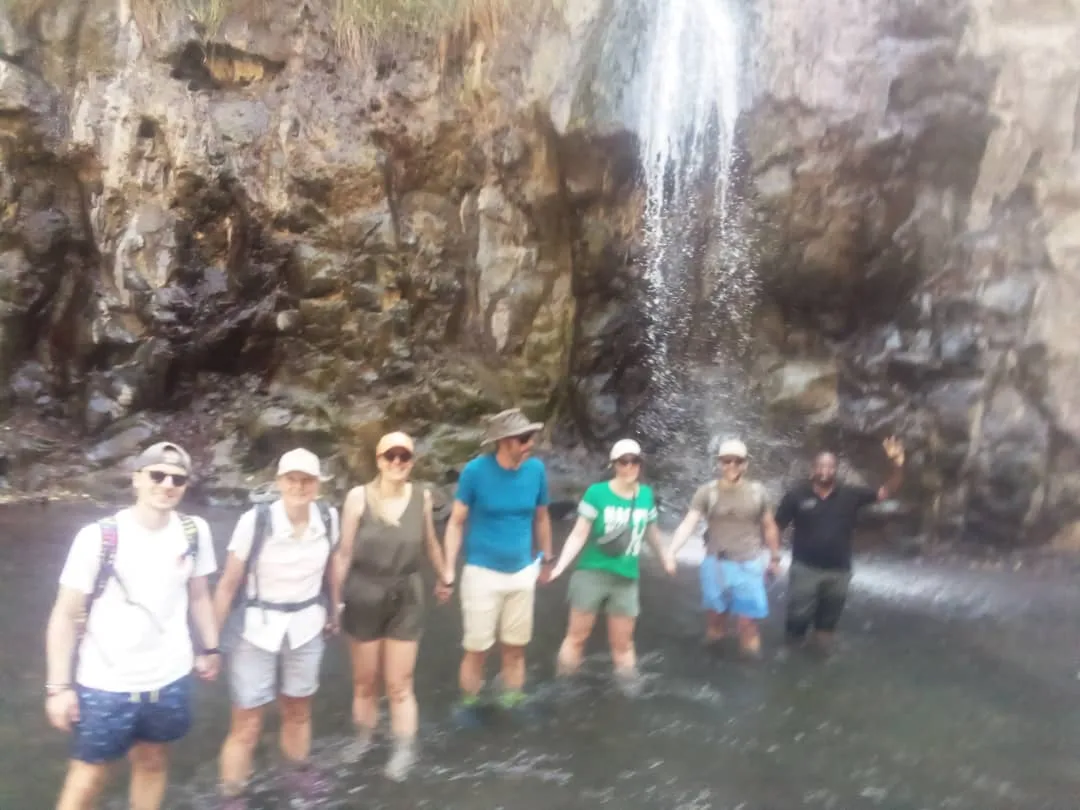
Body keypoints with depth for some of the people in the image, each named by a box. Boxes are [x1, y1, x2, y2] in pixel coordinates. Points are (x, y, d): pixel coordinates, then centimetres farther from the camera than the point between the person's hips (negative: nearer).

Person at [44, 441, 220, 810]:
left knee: (153, 762, 20)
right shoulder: (98, 537, -16)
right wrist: (58, 686, -10)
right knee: (88, 778, 9)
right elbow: (66, 614, -10)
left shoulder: (194, 532, -5)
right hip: (105, 684, -3)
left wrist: (210, 648, 11)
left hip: (170, 678, 3)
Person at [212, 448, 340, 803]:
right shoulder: (255, 521, -22)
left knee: (298, 711, 21)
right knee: (246, 725, 2)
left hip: (306, 628, 3)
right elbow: (228, 583, -14)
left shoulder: (328, 518, -11)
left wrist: (333, 612, 16)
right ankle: (231, 799, 22)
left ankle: (298, 778, 44)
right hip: (256, 629, -3)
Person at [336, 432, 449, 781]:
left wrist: (444, 578, 22)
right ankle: (362, 741, 32)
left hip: (406, 597, 1)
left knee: (399, 684, 6)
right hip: (364, 595, -1)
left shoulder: (421, 496, -5)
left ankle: (404, 751, 20)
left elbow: (430, 543, 11)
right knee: (364, 681, 13)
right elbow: (344, 552, -7)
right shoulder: (358, 496, -12)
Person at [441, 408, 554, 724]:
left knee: (516, 648, 14)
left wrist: (547, 558, 17)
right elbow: (456, 522, -9)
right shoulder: (476, 470, -16)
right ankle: (468, 706, 26)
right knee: (477, 649, 6)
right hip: (482, 572, -3)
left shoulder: (536, 469, -6)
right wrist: (448, 570, -12)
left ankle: (514, 705, 32)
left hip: (523, 573, 3)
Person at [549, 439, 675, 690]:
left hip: (626, 579, 3)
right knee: (577, 634, 3)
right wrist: (559, 566, -22)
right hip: (592, 573, -3)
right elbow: (579, 534, -12)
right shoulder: (597, 493, -11)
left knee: (622, 643, 11)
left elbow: (650, 530, 19)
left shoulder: (646, 495, 2)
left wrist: (665, 555, 31)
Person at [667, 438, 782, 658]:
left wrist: (775, 558, 13)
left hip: (748, 565, 0)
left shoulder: (757, 491, -2)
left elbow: (769, 527, 9)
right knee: (715, 616, 13)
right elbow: (688, 524, -16)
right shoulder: (706, 492, -7)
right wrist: (670, 552, -28)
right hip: (716, 564, 0)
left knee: (747, 621, 1)